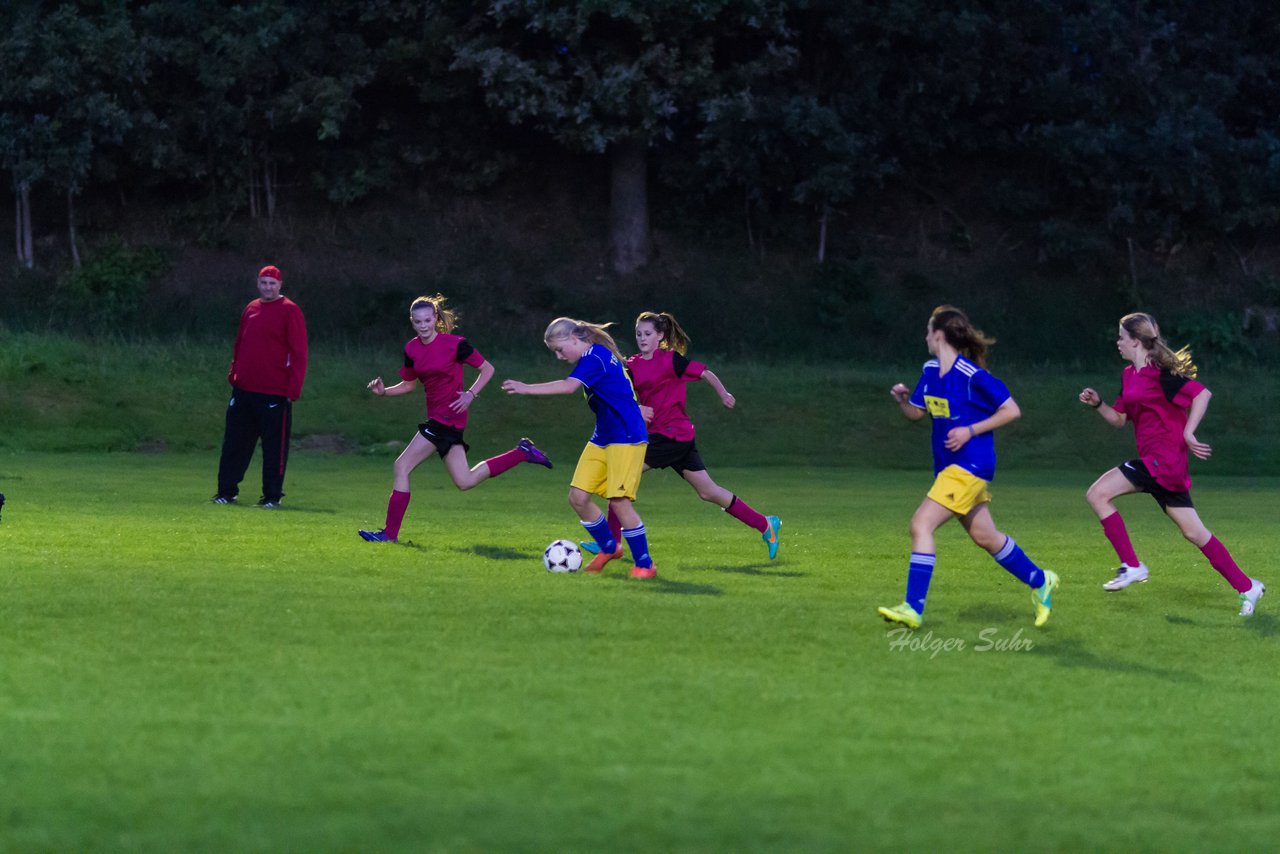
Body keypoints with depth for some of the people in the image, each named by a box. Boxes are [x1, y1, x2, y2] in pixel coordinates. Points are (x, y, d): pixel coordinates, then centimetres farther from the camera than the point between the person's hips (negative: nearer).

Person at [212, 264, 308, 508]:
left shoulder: (289, 311, -5)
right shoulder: (250, 309, 14)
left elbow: (299, 353, -9)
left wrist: (293, 388, -15)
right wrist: (233, 374, 13)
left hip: (274, 393, -6)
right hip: (244, 389, 6)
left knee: (274, 447, 0)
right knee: (234, 443, 7)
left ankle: (272, 496, 7)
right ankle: (226, 492, 14)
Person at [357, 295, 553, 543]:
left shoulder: (455, 344, -11)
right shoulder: (412, 349, 8)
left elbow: (487, 369, -2)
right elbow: (409, 384, 18)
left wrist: (471, 394, -16)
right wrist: (384, 391, 0)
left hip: (449, 416, -8)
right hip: (437, 418, 8)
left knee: (401, 466, -10)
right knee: (465, 481, 10)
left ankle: (390, 533, -5)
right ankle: (522, 452, 23)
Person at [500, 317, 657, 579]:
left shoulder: (595, 357, -17)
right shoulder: (592, 357, 13)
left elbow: (569, 387, -31)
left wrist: (527, 389, -32)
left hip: (626, 439, -10)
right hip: (602, 438, 10)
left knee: (619, 500, -14)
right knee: (578, 496, 2)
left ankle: (645, 564, -2)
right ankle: (609, 547, 22)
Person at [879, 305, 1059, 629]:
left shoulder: (972, 376, -17)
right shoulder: (930, 371, 7)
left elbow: (1012, 411, -12)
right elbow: (917, 412, 18)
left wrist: (970, 431, -18)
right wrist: (902, 399, -4)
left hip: (969, 465, -9)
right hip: (948, 466, 9)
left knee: (921, 524, -18)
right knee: (985, 536, 17)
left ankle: (913, 609, -19)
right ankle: (1039, 581, 36)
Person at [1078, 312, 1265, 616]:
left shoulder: (1159, 373, -12)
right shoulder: (1130, 375, 16)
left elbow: (1202, 393, -19)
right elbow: (1119, 419, 22)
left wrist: (1187, 433, -22)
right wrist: (1097, 403, 6)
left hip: (1162, 459, -9)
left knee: (1097, 494, -10)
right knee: (1194, 532, 9)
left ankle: (1131, 566, -6)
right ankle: (1247, 587, 14)